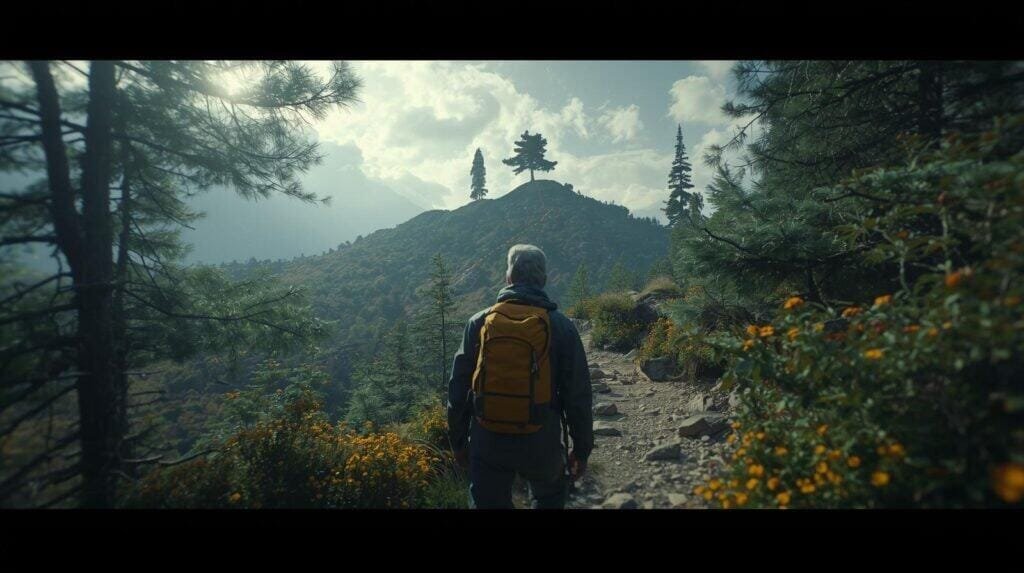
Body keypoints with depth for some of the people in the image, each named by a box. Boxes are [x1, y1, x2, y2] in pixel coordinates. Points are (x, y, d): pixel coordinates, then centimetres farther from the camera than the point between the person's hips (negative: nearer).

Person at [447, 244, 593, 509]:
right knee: (550, 498, 28)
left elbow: (458, 389, 1)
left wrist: (458, 441, 13)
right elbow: (578, 396, -6)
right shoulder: (561, 326, -8)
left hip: (487, 442, 1)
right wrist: (582, 448, 7)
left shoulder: (479, 322, -4)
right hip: (541, 443, 0)